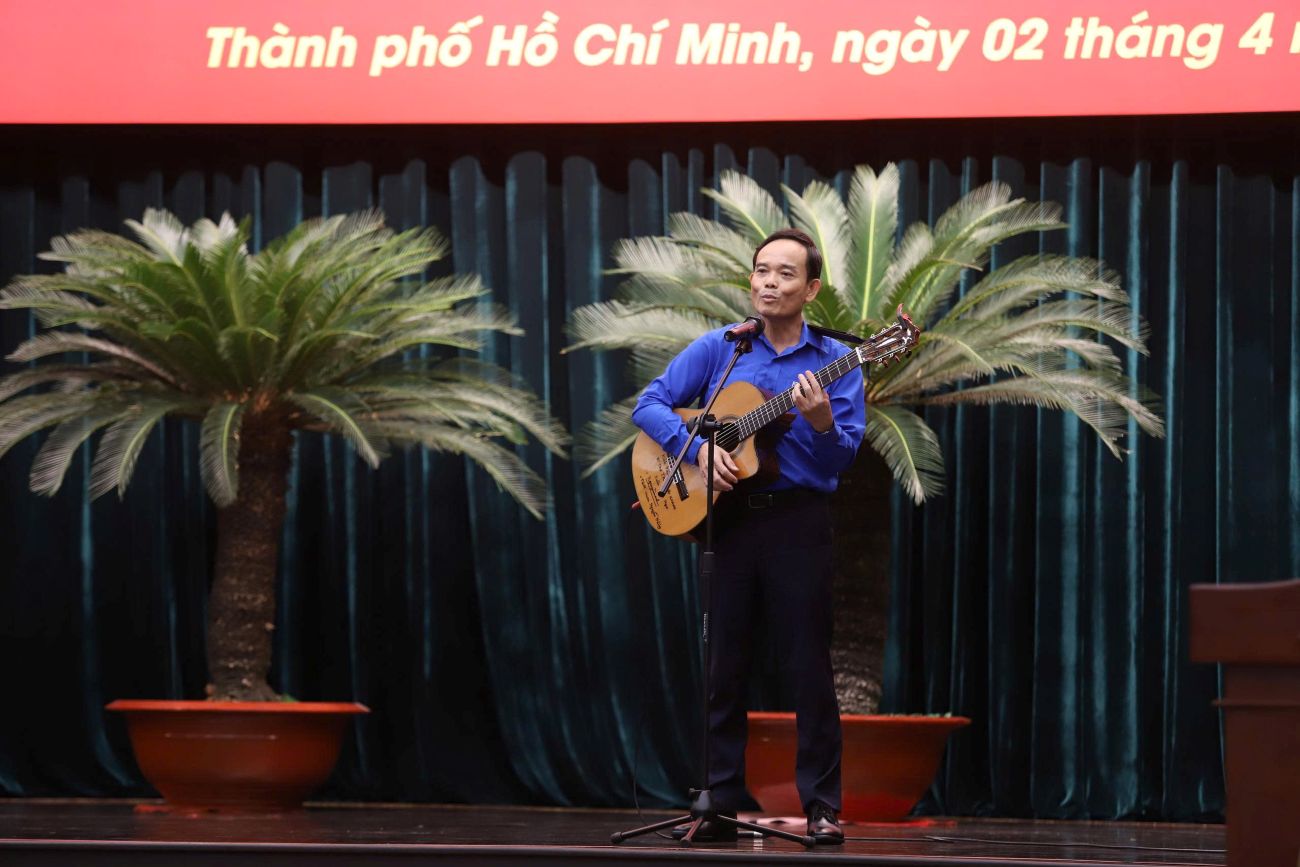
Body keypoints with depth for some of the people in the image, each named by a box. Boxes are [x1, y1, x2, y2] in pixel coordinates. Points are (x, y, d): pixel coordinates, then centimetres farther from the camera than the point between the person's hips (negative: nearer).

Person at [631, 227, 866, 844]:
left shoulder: (834, 362, 3)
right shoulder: (718, 349, 8)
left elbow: (842, 457, -6)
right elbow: (649, 405, 1)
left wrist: (822, 423, -26)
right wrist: (699, 448, -13)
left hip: (797, 522, -2)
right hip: (726, 520, 2)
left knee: (807, 667, -3)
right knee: (722, 667, 5)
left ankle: (822, 808, 2)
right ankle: (717, 808, 10)